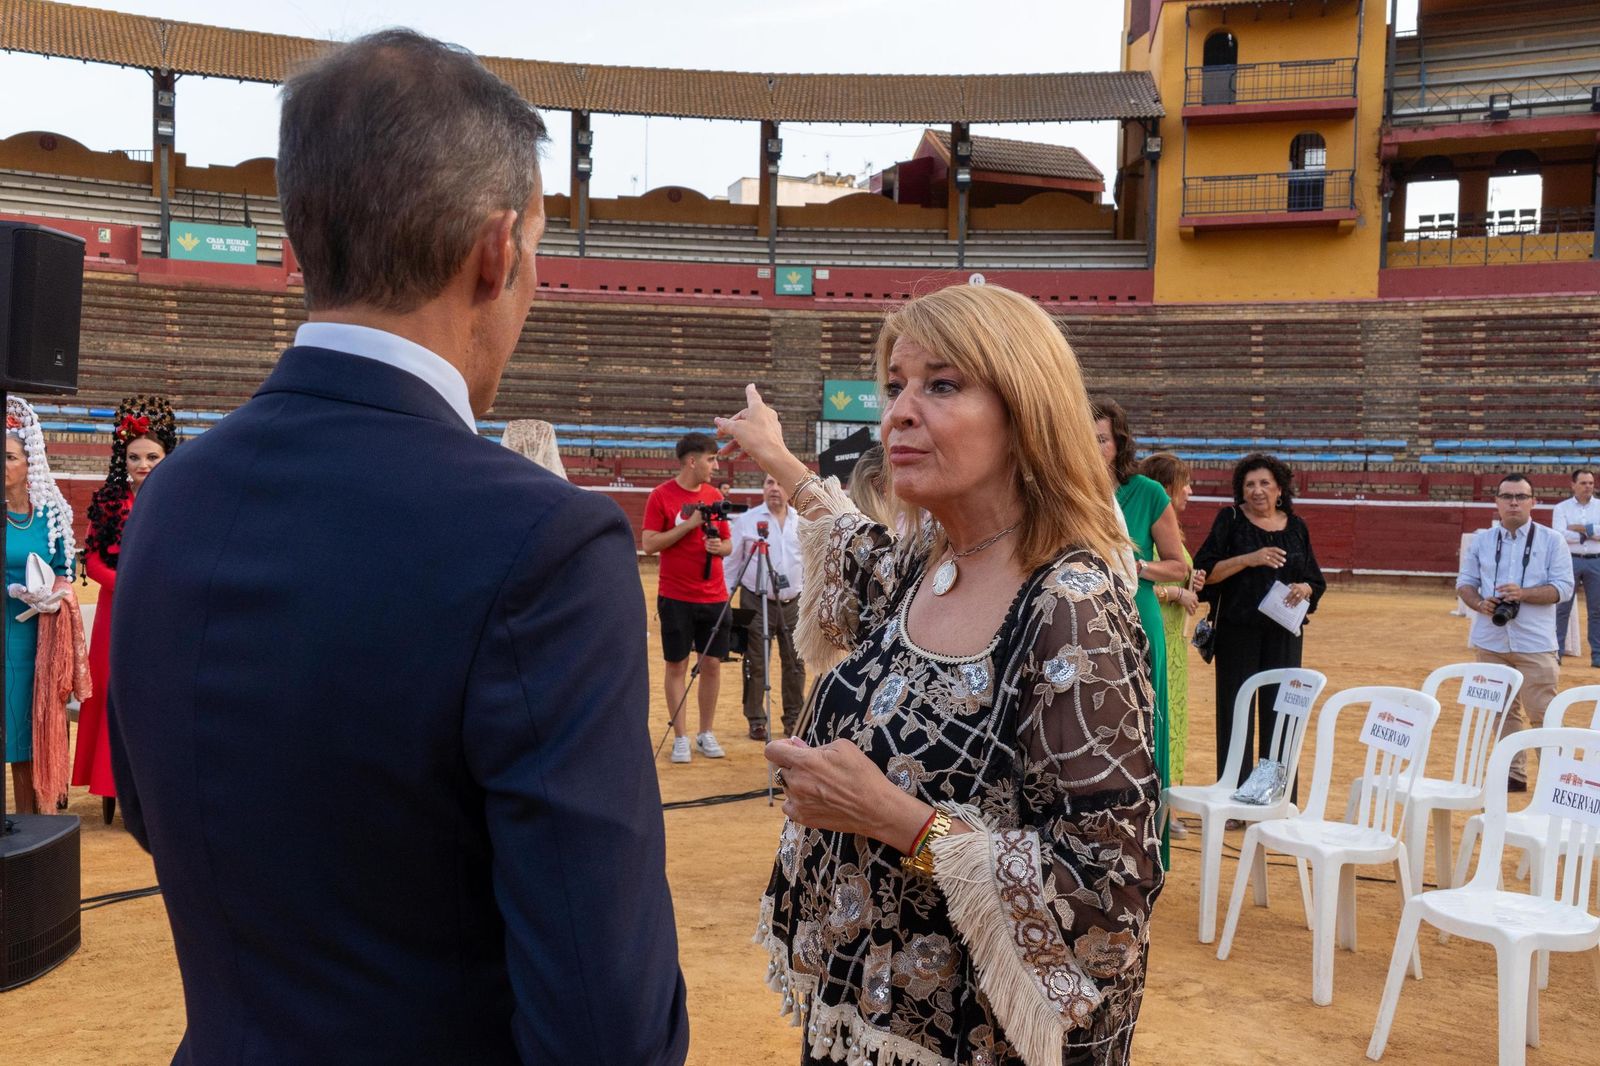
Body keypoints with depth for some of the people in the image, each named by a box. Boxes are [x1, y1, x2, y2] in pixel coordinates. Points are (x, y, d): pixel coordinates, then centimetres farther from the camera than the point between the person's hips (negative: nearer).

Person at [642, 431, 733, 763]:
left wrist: (719, 546, -8)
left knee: (712, 664, 7)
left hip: (714, 598, 4)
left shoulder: (715, 496, 7)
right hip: (675, 598, -4)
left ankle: (706, 733, 20)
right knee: (677, 665, 2)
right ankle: (680, 738, 12)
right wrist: (689, 524, -16)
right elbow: (649, 545, -11)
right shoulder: (661, 495, -6)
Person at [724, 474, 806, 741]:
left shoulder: (802, 522, 6)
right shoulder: (746, 520, -3)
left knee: (795, 663, 8)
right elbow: (731, 561, 0)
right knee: (755, 663, 3)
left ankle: (794, 719, 20)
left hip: (793, 602, 3)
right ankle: (756, 721, 13)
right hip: (756, 602, -3)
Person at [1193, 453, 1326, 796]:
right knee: (1236, 713, 1)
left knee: (1280, 713, 4)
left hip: (1285, 634, 3)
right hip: (1238, 632, -3)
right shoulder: (1230, 520, 0)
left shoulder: (1296, 526, 9)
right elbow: (1205, 571, -7)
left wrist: (1305, 589, -8)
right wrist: (1248, 559, -19)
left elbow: (1316, 581, 14)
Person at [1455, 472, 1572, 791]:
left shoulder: (1551, 540, 0)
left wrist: (1523, 593, -20)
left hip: (1535, 644, -3)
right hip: (1490, 641, 3)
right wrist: (1480, 604, -10)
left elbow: (1563, 587, -5)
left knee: (1543, 714, -5)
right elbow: (1465, 582, 10)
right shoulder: (1482, 540, 9)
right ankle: (1513, 774, 20)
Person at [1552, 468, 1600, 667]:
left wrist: (1580, 528, -10)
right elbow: (1559, 534, -11)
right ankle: (1556, 652, 7)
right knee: (1562, 608, 2)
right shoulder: (1562, 508, 4)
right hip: (1570, 561, -1)